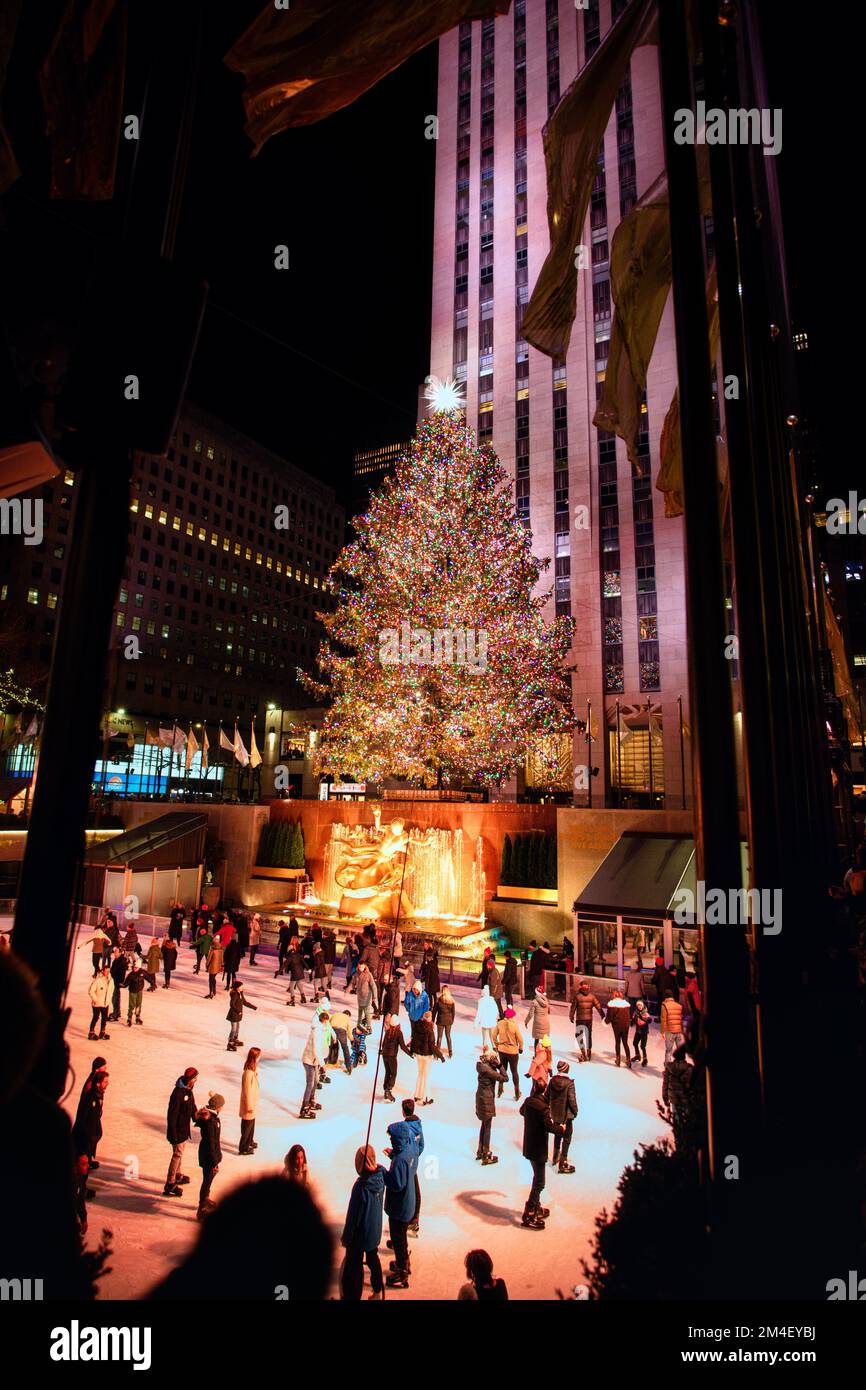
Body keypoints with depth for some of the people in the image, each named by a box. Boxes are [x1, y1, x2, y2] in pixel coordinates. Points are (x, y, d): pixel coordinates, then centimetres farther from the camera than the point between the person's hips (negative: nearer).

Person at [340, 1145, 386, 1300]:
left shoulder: (361, 1186, -34)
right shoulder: (381, 1175, -18)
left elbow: (353, 1215, -22)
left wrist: (346, 1236, -8)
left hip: (360, 1234, -6)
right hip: (375, 1230, 6)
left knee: (353, 1267, 14)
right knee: (373, 1258, 27)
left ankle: (351, 1297, 27)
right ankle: (377, 1291, 44)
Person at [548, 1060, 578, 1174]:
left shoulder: (552, 1081, -6)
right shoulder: (569, 1083, -22)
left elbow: (547, 1096, 3)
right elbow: (572, 1099, -19)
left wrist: (549, 1107, 18)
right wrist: (575, 1111, -1)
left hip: (555, 1113, 6)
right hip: (566, 1114, -6)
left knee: (557, 1135, 26)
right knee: (566, 1138, 7)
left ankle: (556, 1157, 41)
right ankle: (562, 1163, 9)